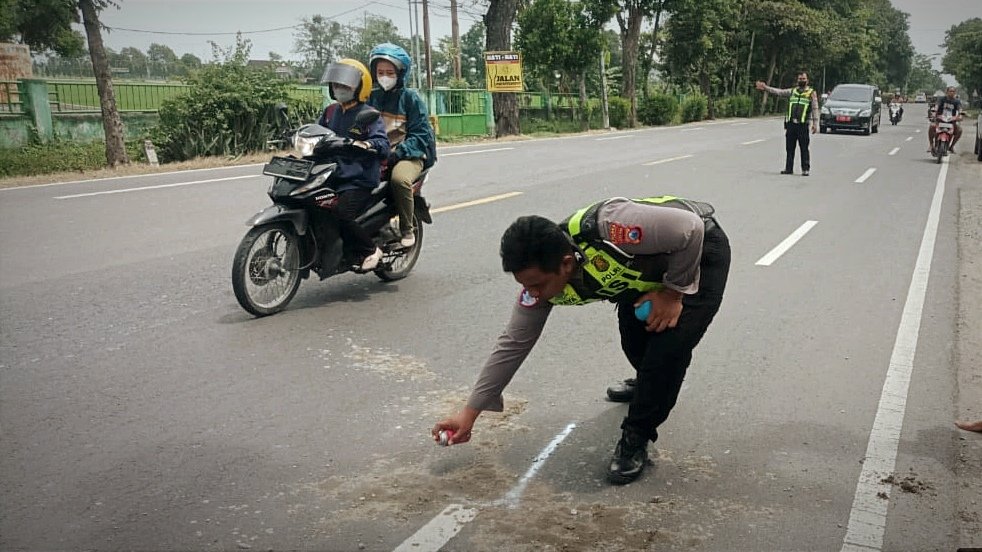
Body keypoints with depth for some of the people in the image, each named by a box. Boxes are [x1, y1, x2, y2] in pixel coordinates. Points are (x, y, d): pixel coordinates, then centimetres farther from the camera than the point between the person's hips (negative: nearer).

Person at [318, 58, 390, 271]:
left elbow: (383, 143, -16)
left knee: (341, 215, -26)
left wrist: (367, 145, -36)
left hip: (359, 179, -7)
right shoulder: (330, 112, 16)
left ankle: (370, 251, -5)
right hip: (332, 176, 7)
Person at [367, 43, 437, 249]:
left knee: (399, 179, -37)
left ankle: (407, 231, -18)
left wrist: (397, 153, -19)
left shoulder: (410, 98, 2)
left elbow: (420, 134, -5)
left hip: (408, 155, -4)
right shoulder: (371, 97, 14)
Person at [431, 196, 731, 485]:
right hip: (647, 263, 6)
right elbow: (513, 344, -11)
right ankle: (654, 386, 40)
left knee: (669, 346, -20)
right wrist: (470, 412, -9)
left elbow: (691, 228, -32)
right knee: (634, 344, 3)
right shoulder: (539, 278, -20)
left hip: (698, 251, -5)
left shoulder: (607, 229, -43)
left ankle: (636, 437, 0)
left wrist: (673, 292, -23)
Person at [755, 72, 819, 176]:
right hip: (791, 124, 4)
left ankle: (805, 169, 2)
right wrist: (765, 87, -2)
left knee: (804, 148, -3)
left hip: (803, 125, -4)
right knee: (789, 148, 7)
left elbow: (815, 109, 0)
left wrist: (815, 124, -7)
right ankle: (789, 168, 13)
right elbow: (779, 92, 9)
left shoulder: (811, 93, 4)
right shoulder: (792, 91, 15)